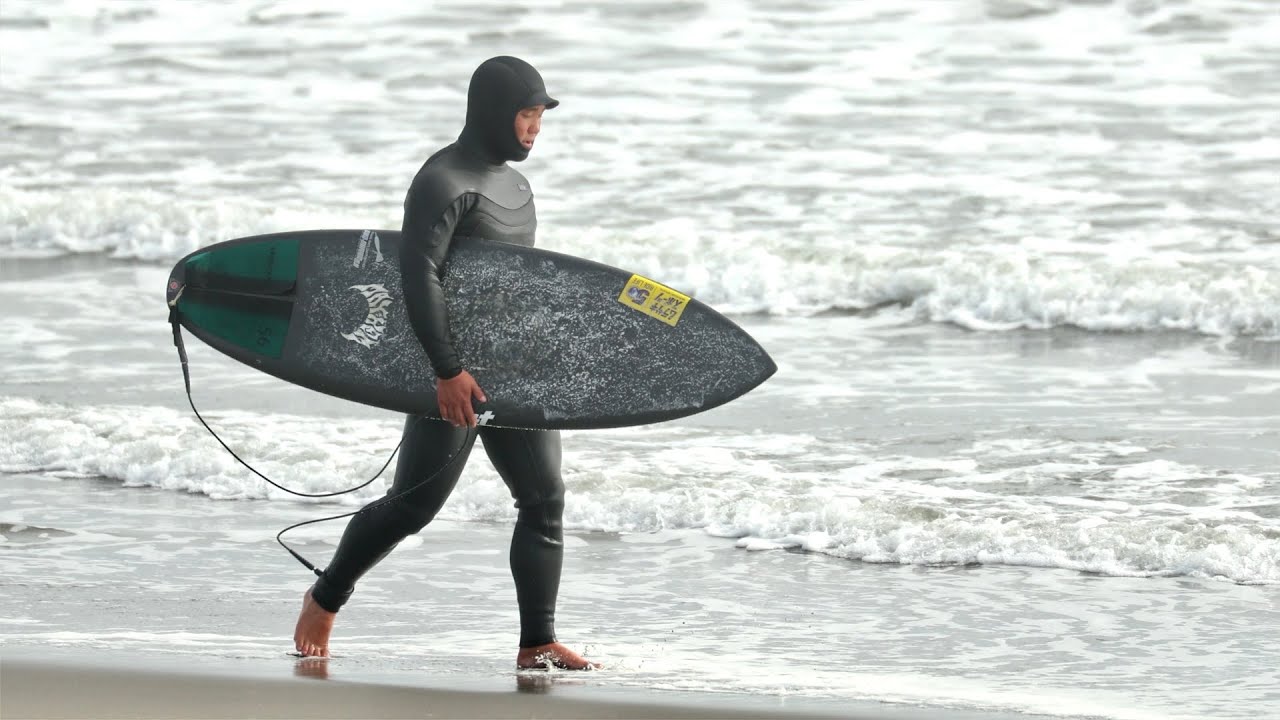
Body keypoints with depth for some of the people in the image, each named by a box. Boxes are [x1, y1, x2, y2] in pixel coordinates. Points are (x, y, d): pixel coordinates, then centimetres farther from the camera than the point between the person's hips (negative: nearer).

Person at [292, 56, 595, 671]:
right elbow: (418, 274, -20)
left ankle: (537, 643, -2)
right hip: (456, 374, -8)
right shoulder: (444, 181, -13)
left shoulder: (513, 182, 15)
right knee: (413, 505, -1)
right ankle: (325, 599, 20)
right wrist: (448, 371, -24)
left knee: (544, 498, -2)